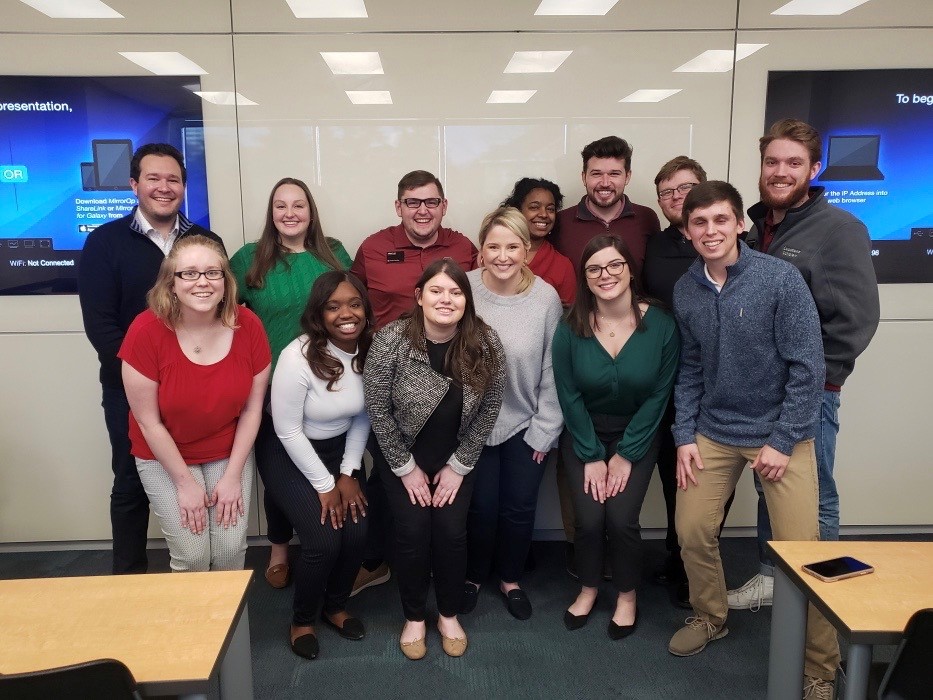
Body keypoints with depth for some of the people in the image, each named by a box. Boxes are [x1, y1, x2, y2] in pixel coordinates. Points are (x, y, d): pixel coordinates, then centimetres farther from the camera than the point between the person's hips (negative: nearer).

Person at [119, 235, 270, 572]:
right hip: (165, 457, -1)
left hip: (230, 453, 2)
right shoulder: (147, 330, -21)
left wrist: (233, 475, -7)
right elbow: (148, 421, -14)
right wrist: (185, 482, -11)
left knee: (231, 550, -3)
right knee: (192, 555, -5)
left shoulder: (247, 325, -15)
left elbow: (252, 409, -6)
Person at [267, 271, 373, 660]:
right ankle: (302, 620, 14)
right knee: (323, 541, -16)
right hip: (291, 457, -4)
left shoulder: (368, 352, -11)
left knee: (357, 533, -10)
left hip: (340, 450, 5)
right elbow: (288, 431, -19)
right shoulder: (298, 357, -26)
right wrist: (325, 485, -14)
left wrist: (348, 473, -5)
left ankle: (335, 606, 21)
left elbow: (362, 417, 1)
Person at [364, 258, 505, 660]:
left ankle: (449, 615, 25)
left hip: (456, 458, 1)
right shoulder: (391, 341, -24)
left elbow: (489, 408, -9)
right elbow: (378, 409, -15)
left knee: (451, 531, -1)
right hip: (405, 457, -1)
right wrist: (406, 467, -10)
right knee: (412, 533, -1)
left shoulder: (485, 343, -19)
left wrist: (459, 465, -6)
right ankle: (414, 617, 23)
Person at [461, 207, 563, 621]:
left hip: (526, 424, 1)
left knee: (520, 508, 12)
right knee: (480, 506, 10)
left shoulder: (546, 297, -13)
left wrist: (544, 429, -3)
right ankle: (473, 576, 38)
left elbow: (551, 370, -5)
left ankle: (510, 578, 38)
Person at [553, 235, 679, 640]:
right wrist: (592, 456, -9)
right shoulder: (570, 328, -13)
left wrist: (625, 455, -10)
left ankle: (627, 595, 17)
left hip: (636, 436, 0)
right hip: (583, 436, 1)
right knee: (589, 519, -10)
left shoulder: (660, 326, -14)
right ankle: (588, 588, 21)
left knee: (622, 518, -13)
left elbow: (658, 396, -10)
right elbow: (569, 396, -8)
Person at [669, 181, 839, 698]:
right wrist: (684, 437, -1)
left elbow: (807, 366, -13)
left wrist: (782, 442, -14)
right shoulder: (685, 290, -2)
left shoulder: (781, 278, -14)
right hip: (712, 432, 4)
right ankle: (709, 616, 33)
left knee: (801, 546, -5)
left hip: (781, 431, -3)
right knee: (692, 531, 4)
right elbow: (690, 369, 6)